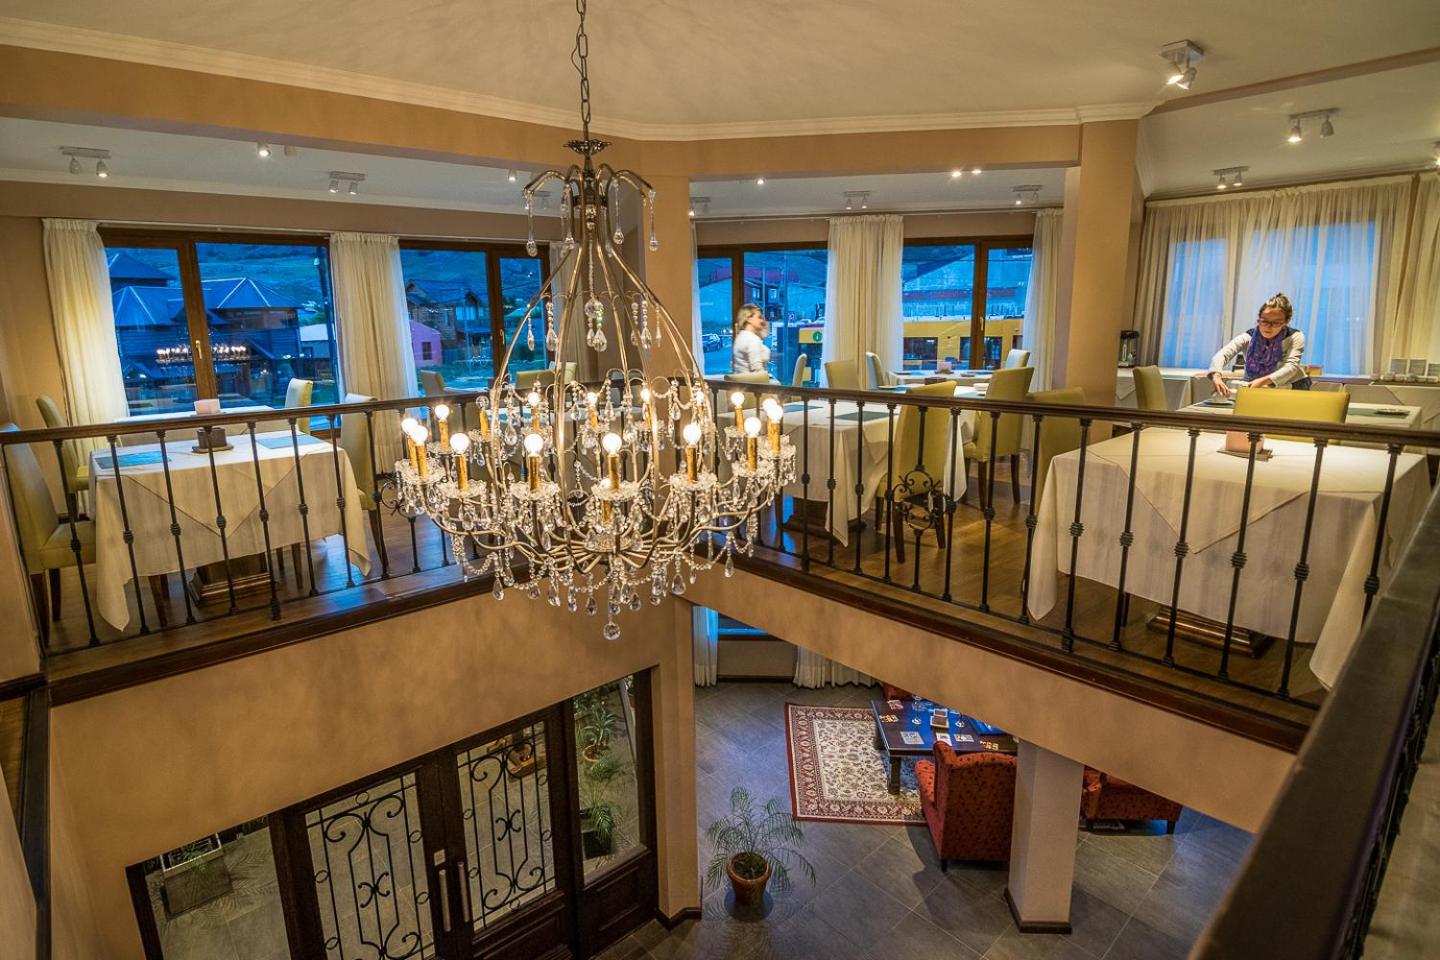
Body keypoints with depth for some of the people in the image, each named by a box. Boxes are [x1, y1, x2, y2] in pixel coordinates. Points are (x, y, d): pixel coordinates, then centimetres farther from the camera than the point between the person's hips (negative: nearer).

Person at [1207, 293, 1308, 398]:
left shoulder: (1295, 337, -10)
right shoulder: (1248, 337, -12)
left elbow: (1291, 366, -24)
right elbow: (1223, 354, -29)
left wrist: (1263, 381, -43)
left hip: (1291, 387, 1)